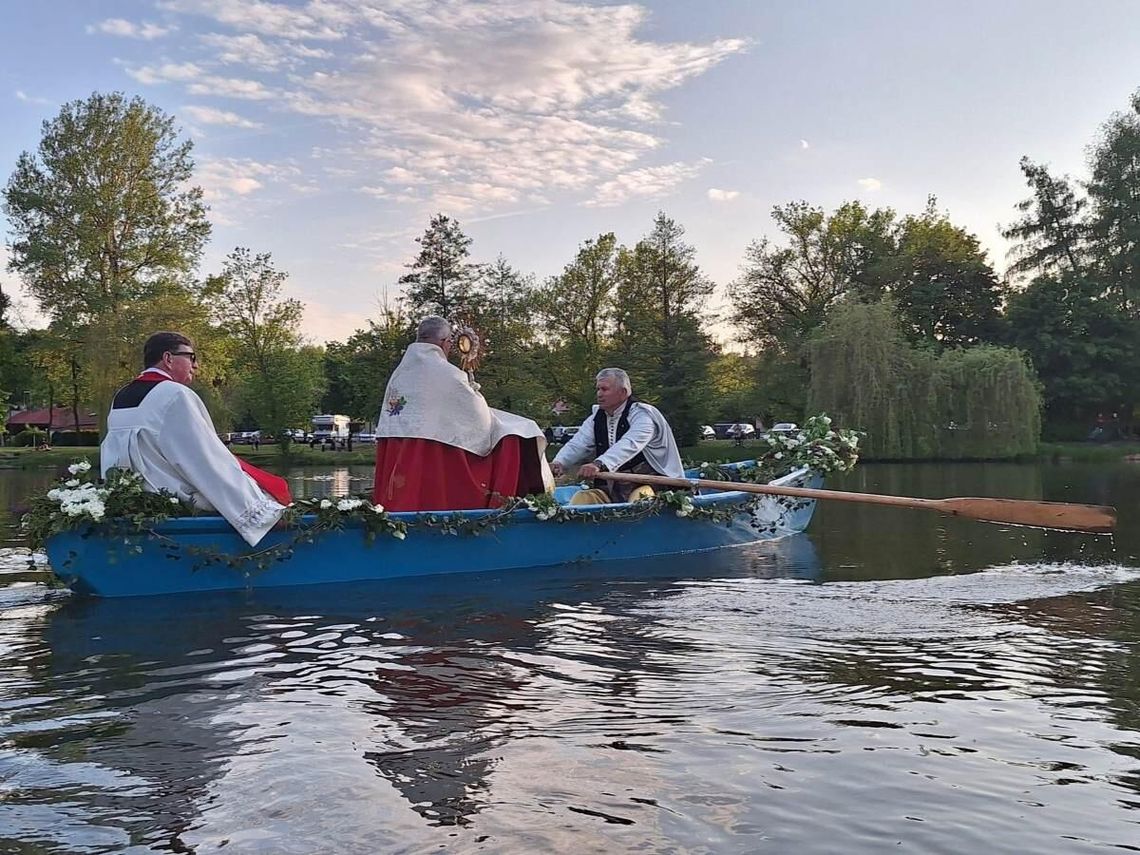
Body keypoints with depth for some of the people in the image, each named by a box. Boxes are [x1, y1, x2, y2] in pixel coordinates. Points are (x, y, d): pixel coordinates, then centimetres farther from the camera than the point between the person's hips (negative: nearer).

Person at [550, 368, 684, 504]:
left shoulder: (642, 414, -11)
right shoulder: (596, 419, 11)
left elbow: (629, 445, -29)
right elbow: (577, 445, -1)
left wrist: (599, 464, -45)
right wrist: (559, 463, -24)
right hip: (610, 489, 6)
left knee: (639, 499, -35)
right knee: (580, 498, -16)